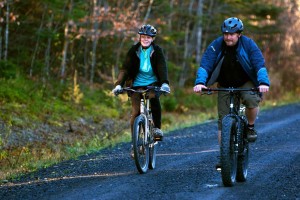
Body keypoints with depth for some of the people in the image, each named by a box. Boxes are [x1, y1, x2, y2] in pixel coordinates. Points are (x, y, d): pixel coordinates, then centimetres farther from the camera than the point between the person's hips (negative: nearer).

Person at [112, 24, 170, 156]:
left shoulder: (157, 51, -3)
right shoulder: (133, 51, -2)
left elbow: (162, 67, -16)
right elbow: (125, 68, -10)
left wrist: (164, 83, -34)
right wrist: (119, 84, -25)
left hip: (153, 83, -1)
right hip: (137, 84, 1)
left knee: (155, 103, -30)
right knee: (136, 112, -10)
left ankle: (157, 128, -10)